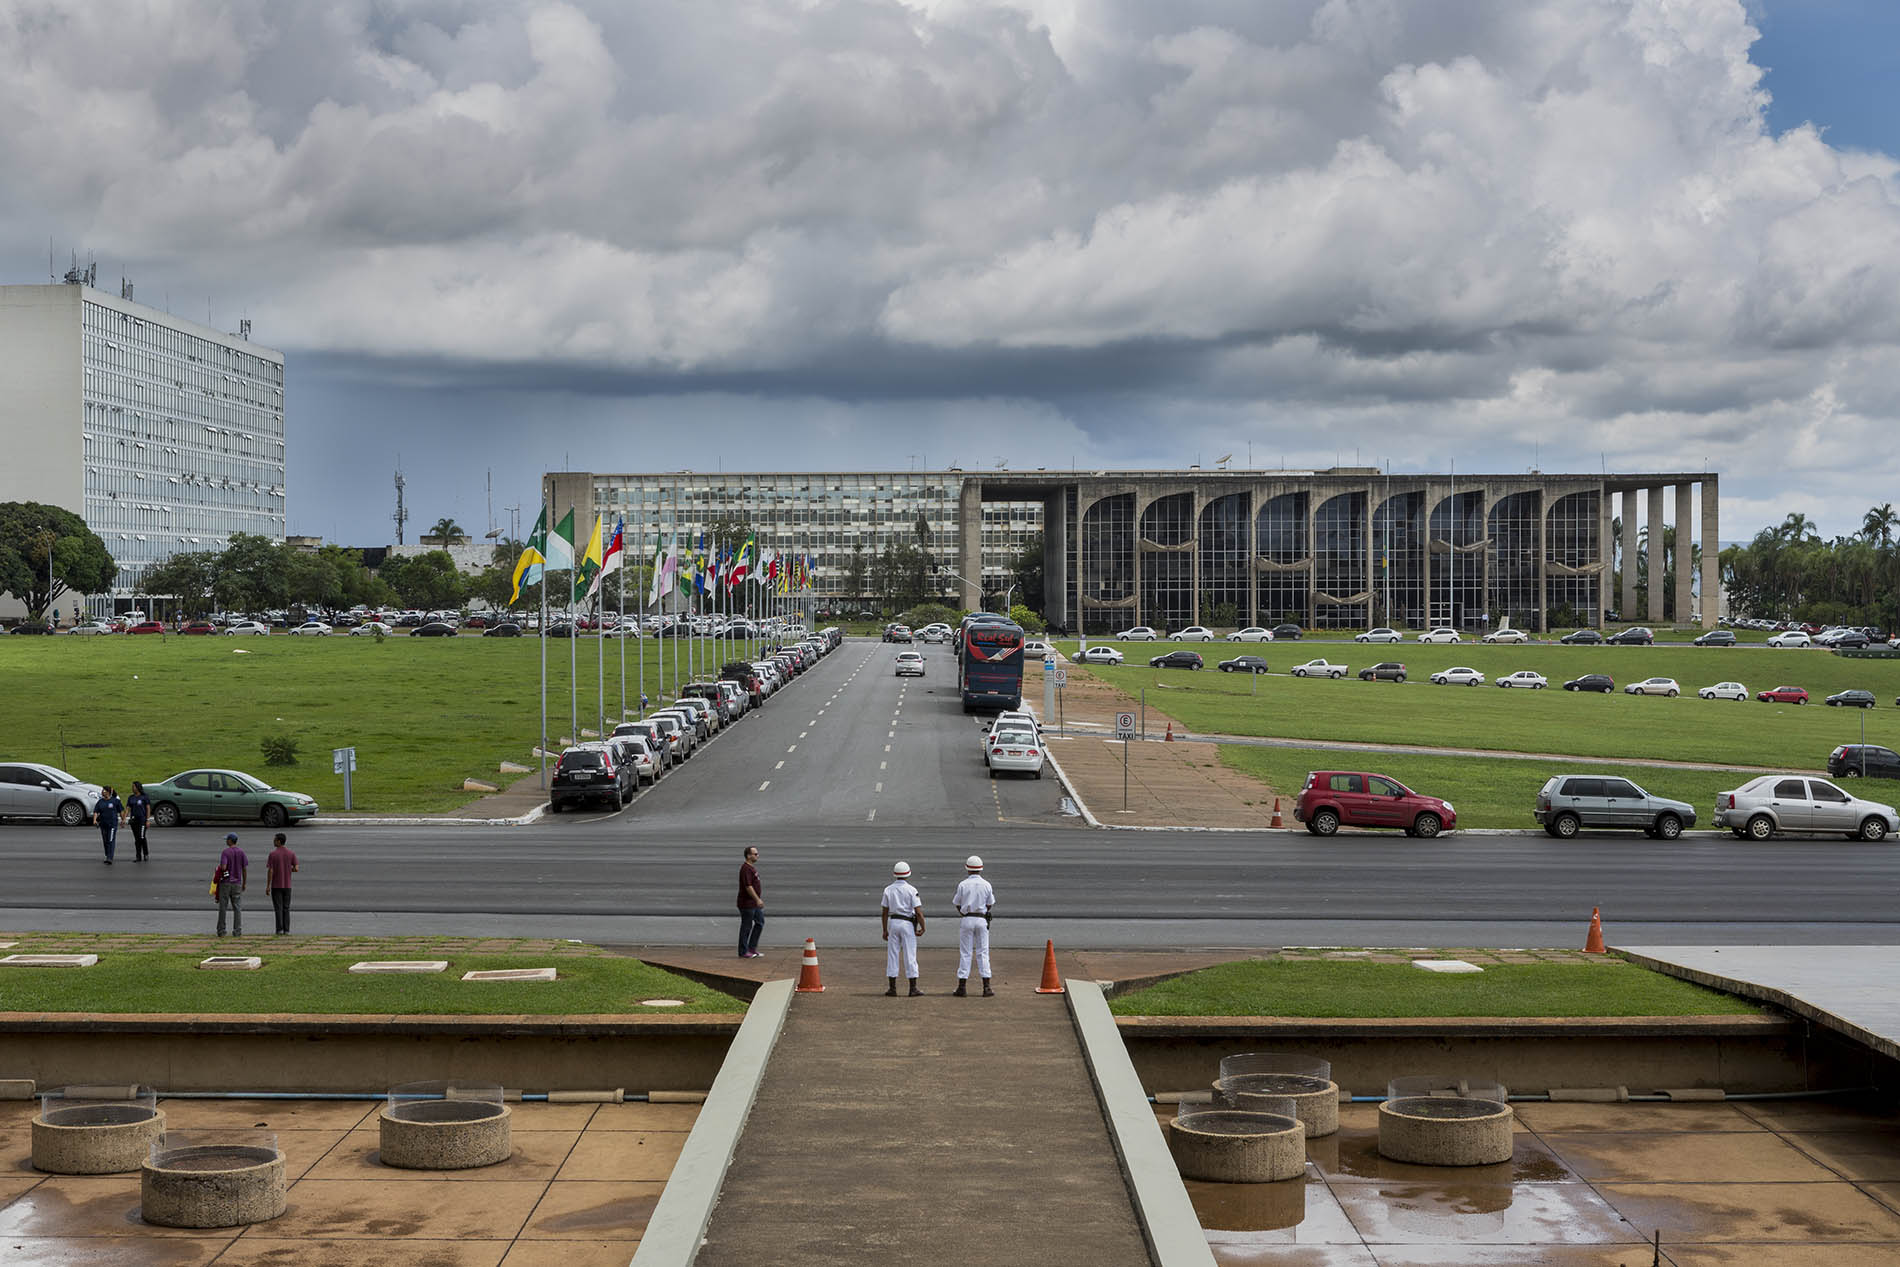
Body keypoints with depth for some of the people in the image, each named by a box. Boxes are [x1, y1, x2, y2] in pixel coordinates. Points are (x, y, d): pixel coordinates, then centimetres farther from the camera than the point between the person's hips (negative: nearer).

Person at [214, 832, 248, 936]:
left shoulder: (226, 852, -10)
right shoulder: (241, 852, 2)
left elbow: (223, 867, -21)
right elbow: (245, 869, 2)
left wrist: (217, 871, 3)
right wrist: (244, 884, 11)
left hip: (225, 882, -3)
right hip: (237, 883, 3)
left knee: (223, 907, 4)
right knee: (237, 908, 3)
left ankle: (221, 931, 7)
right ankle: (237, 931, -2)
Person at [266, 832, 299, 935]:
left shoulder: (272, 854, -10)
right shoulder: (291, 854, -1)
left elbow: (270, 871, -13)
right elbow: (296, 868, -6)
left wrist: (268, 886, -7)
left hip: (276, 885, -3)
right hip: (287, 885, 3)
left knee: (278, 908, 0)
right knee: (286, 908, 9)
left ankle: (280, 930, -4)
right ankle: (286, 930, 5)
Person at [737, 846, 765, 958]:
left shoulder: (752, 867, 14)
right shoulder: (746, 869, -19)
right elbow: (748, 886, -25)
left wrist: (759, 899, 23)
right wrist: (757, 899, -26)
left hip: (754, 903, 10)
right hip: (747, 903, -10)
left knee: (760, 922, 13)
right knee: (746, 927, -2)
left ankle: (752, 948, 20)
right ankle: (743, 952, 6)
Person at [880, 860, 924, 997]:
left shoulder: (888, 890, 2)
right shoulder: (911, 890, -8)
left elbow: (884, 912, 4)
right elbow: (919, 912, -13)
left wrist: (885, 930, 11)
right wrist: (922, 928, -2)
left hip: (893, 923, 3)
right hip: (908, 924, -3)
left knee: (892, 955, 7)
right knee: (910, 955, 1)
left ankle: (892, 988, 6)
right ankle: (913, 988, 3)